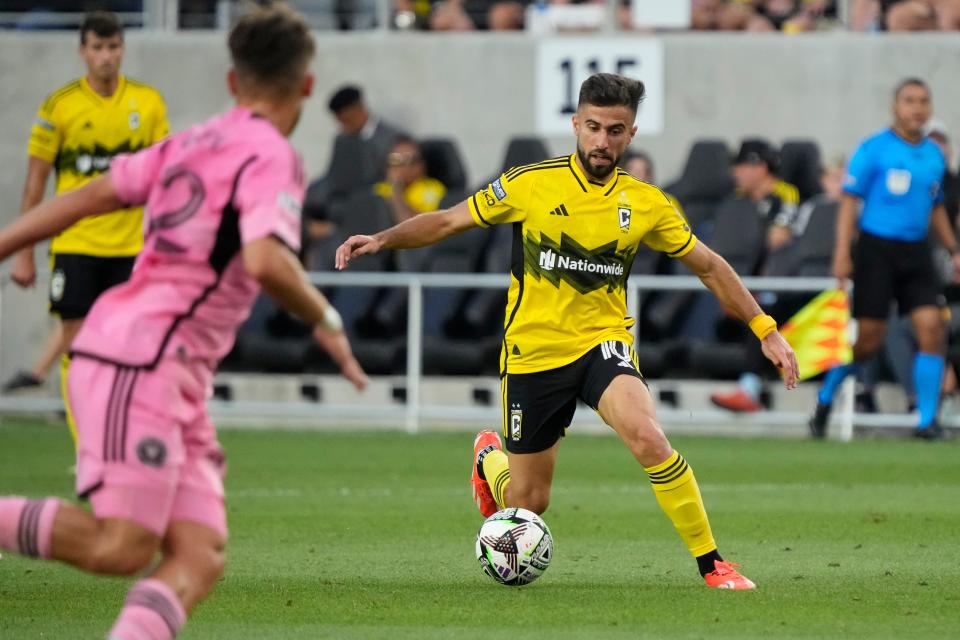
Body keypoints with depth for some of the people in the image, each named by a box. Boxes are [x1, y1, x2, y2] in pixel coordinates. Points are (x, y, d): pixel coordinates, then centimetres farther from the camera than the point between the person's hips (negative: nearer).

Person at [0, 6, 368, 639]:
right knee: (121, 549, -16)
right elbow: (266, 261, -24)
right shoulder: (271, 157, -8)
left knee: (200, 559, -2)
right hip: (138, 357, -9)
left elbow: (87, 197, 21)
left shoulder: (191, 143, 18)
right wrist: (327, 321, -7)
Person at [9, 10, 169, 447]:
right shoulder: (59, 106, -2)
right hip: (74, 244, -1)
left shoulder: (148, 102, 4)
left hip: (132, 247, 1)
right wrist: (23, 254, 0)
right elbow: (36, 179, 2)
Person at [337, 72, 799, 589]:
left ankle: (711, 563, -18)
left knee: (648, 438, -31)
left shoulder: (646, 204, -2)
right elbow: (447, 222, 1)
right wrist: (381, 239, -13)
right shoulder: (531, 184, -7)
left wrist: (766, 331, 6)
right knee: (528, 505, 6)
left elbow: (709, 267, 9)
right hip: (533, 352, 0)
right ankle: (490, 459, 44)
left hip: (603, 344, 0)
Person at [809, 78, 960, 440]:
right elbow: (849, 202, -7)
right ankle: (825, 401, 20)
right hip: (877, 249, -5)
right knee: (869, 339, -4)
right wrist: (842, 254, -14)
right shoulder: (874, 149, -6)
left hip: (916, 253, 5)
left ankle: (927, 421, -4)